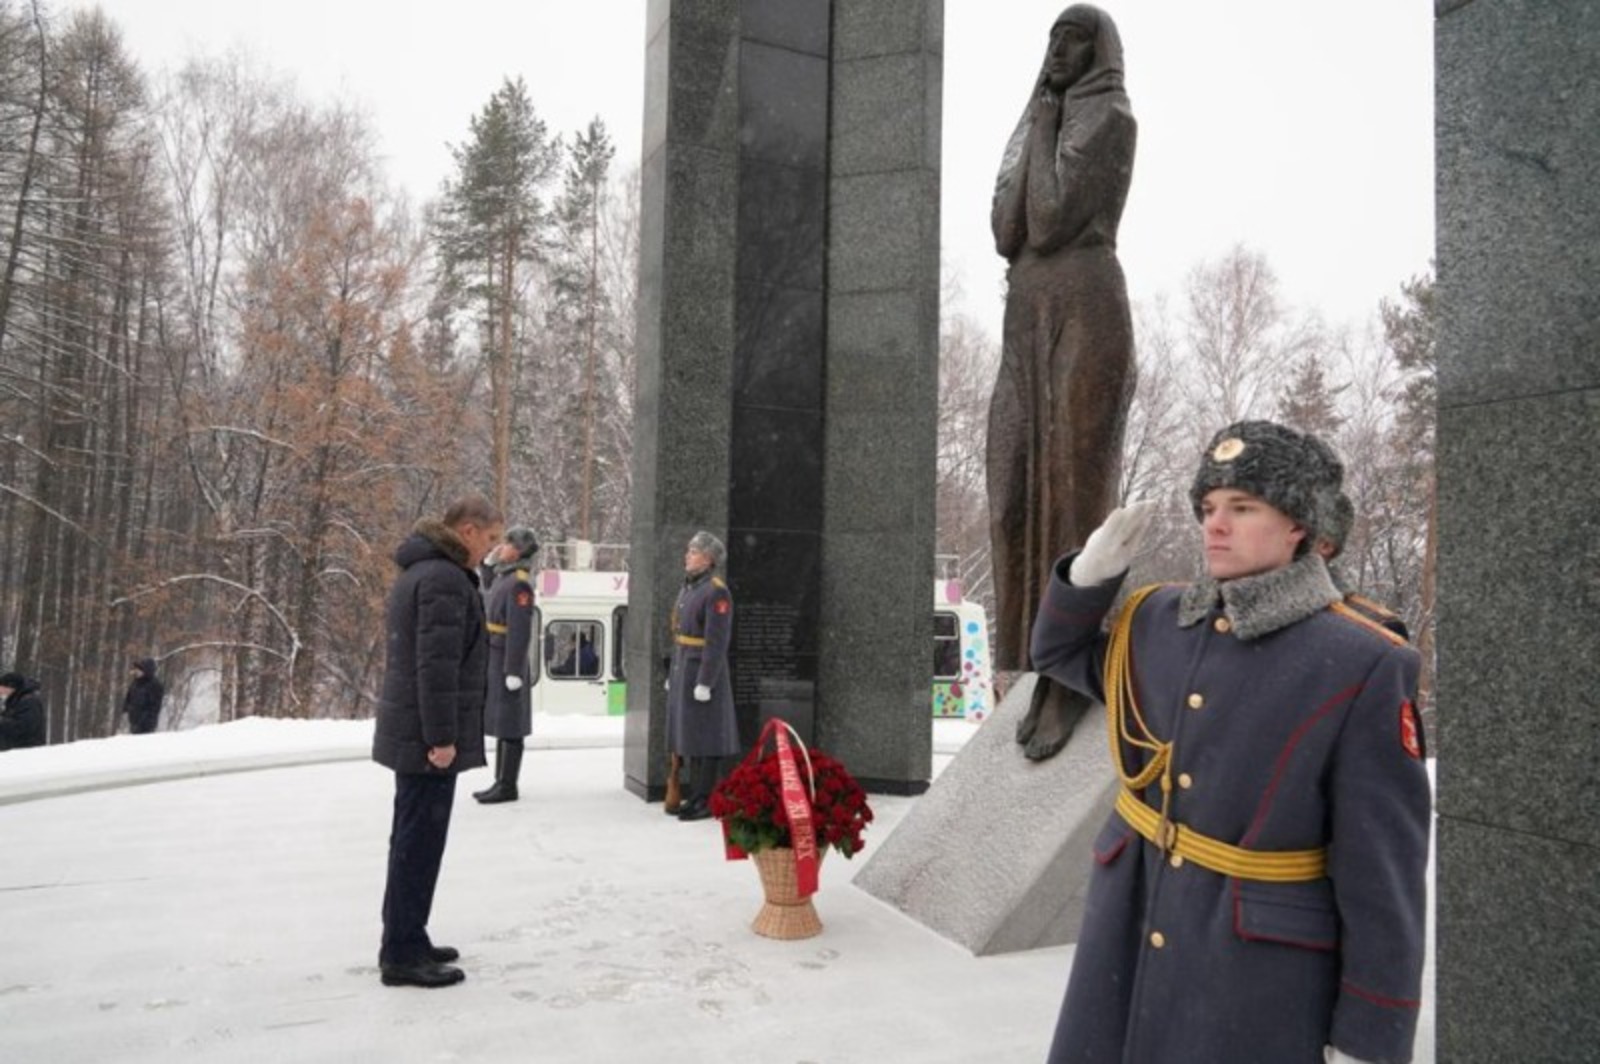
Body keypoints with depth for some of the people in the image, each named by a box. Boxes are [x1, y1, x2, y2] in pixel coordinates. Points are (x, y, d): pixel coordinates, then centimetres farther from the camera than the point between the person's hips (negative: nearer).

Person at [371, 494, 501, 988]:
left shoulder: (419, 571, 17)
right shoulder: (446, 578, -17)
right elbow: (437, 664, -23)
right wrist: (441, 736, -22)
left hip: (409, 733, 11)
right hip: (427, 738, -11)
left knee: (413, 839, 17)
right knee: (420, 842, -4)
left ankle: (406, 942, 26)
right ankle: (402, 954, 3)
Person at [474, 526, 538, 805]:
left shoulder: (519, 583, -17)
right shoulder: (505, 577, 13)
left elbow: (520, 631, -22)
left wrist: (513, 672, -23)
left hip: (507, 662, -10)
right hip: (495, 661, 10)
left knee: (508, 726, -4)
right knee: (500, 722, 13)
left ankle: (508, 786, 1)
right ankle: (501, 782, 19)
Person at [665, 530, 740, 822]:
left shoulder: (716, 592, -15)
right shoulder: (689, 588, 14)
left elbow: (717, 642, -20)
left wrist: (704, 683, -22)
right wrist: (672, 675, 19)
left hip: (704, 673, -9)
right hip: (685, 672, 9)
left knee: (706, 736, -5)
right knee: (690, 734, 11)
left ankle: (708, 801, 1)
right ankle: (697, 795, 19)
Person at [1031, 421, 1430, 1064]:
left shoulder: (1365, 667, -15)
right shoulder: (1154, 621, 0)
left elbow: (1384, 872, -13)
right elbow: (1061, 654, 19)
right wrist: (1089, 575, -1)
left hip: (1259, 982, -4)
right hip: (1131, 945, 5)